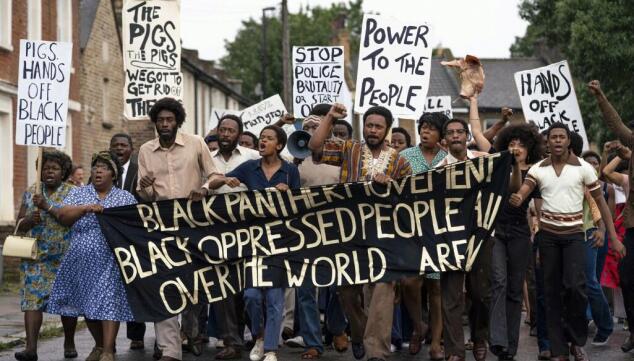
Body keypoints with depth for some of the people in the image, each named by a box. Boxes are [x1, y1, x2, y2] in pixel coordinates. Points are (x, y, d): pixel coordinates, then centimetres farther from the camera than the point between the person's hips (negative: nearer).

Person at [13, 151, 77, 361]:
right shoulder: (31, 193, 10)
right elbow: (20, 225, 9)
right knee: (32, 298, -11)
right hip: (35, 256, 2)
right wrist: (30, 220, -13)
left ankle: (69, 343, 21)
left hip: (65, 256, -2)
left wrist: (47, 206, -23)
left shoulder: (73, 192, 0)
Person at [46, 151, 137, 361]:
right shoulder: (78, 194, 8)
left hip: (110, 263, -2)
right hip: (83, 261, 3)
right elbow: (63, 217, -7)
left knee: (108, 303, -10)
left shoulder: (125, 198, 6)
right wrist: (86, 208, -21)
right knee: (88, 303, 10)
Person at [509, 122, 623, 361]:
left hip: (574, 234, -2)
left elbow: (601, 202, 1)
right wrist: (516, 200, -36)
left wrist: (613, 237, -3)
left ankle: (577, 341, 4)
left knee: (574, 286, -18)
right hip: (548, 234, 2)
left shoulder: (583, 168, -3)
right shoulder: (538, 169, 2)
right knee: (552, 291, 4)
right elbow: (522, 192, -10)